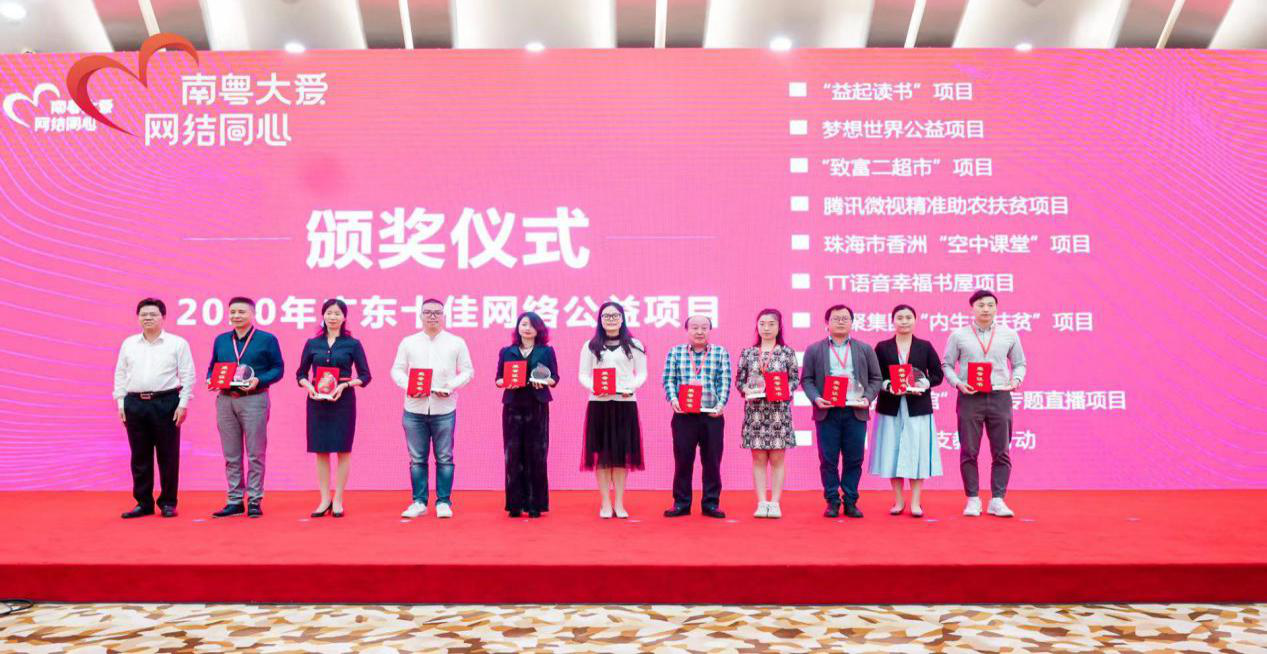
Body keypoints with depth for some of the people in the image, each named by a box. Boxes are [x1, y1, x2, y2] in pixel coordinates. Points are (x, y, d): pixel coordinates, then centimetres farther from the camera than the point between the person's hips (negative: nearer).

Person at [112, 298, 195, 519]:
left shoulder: (177, 343, 2)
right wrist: (121, 403, 7)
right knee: (140, 457, 7)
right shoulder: (128, 344, 13)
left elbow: (187, 376, -1)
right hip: (135, 404, 4)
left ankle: (168, 503, 9)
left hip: (166, 403, -3)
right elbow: (120, 375, 15)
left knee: (168, 456, 0)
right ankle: (143, 503, 15)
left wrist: (183, 404, -7)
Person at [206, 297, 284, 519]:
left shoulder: (267, 340, 1)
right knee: (231, 455, 8)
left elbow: (278, 368, -1)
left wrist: (259, 380, -16)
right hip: (225, 400, 4)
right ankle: (234, 501, 15)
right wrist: (210, 379, 0)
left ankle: (255, 501, 5)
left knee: (255, 454, -2)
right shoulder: (221, 340, 14)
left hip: (254, 399, -4)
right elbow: (212, 367, 21)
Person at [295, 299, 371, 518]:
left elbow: (365, 376, 1)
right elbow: (301, 374, 12)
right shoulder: (312, 344, 7)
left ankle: (338, 500, 11)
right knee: (320, 450, 5)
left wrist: (345, 385, -14)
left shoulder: (353, 344, 1)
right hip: (317, 400, 2)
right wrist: (308, 386, -9)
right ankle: (324, 500, 14)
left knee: (343, 450, 1)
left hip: (343, 400, -2)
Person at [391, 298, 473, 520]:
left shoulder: (457, 343, 7)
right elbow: (397, 370, 9)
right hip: (414, 409, 1)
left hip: (444, 409, -1)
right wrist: (407, 385, -10)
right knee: (417, 458, 5)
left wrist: (451, 386, -11)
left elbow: (467, 371, 5)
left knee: (444, 458, 1)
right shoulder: (408, 342, 11)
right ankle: (419, 502, 13)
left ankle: (443, 502, 9)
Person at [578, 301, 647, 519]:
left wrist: (631, 387, -13)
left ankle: (619, 503, 13)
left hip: (625, 403, 0)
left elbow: (642, 373, 6)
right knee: (601, 454, 1)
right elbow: (583, 374, 6)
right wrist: (593, 386, -14)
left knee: (622, 454, 3)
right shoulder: (591, 346, 8)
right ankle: (605, 504, 10)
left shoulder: (634, 345, 7)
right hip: (599, 403, 0)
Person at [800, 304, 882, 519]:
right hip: (827, 412, -1)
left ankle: (850, 502, 13)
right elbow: (806, 379, 5)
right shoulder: (814, 350, 8)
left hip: (856, 412, 1)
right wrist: (815, 398, -11)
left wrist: (867, 398, -6)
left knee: (854, 460, 3)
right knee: (828, 460, 0)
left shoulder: (865, 349, 12)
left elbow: (876, 378, 11)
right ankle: (832, 502, 10)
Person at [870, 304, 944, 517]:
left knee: (917, 452, -1)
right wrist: (888, 386, -15)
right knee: (892, 452, 2)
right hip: (891, 407, 0)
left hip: (918, 407, 0)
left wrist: (923, 384, -12)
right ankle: (898, 500, 13)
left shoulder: (925, 346, 7)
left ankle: (915, 502, 6)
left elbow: (937, 375, 5)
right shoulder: (882, 347, 6)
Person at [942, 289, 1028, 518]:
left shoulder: (1009, 335, 9)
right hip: (970, 397, -1)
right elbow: (947, 365, 7)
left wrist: (1017, 379, -4)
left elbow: (1019, 363, 16)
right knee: (969, 452, 0)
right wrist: (958, 383, -9)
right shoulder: (958, 335, 5)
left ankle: (997, 499, 10)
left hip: (1000, 397, 1)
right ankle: (973, 499, 10)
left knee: (1001, 452, 2)